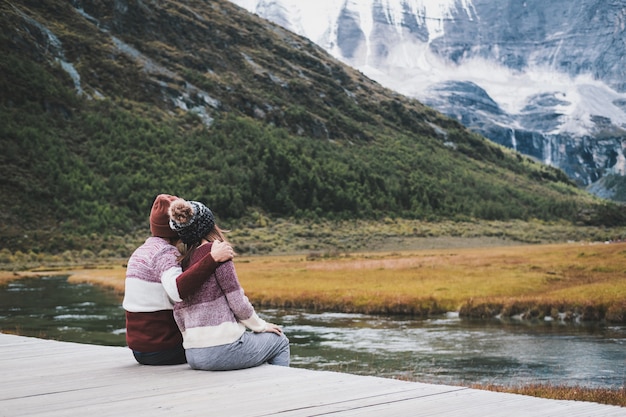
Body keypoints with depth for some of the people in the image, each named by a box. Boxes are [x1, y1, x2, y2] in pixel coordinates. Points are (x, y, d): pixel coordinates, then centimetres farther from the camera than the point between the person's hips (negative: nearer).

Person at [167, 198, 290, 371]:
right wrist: (261, 326, 4)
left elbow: (178, 311, 10)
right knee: (279, 342, 20)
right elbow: (237, 301, -12)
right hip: (222, 349, -7)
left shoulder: (182, 261, 9)